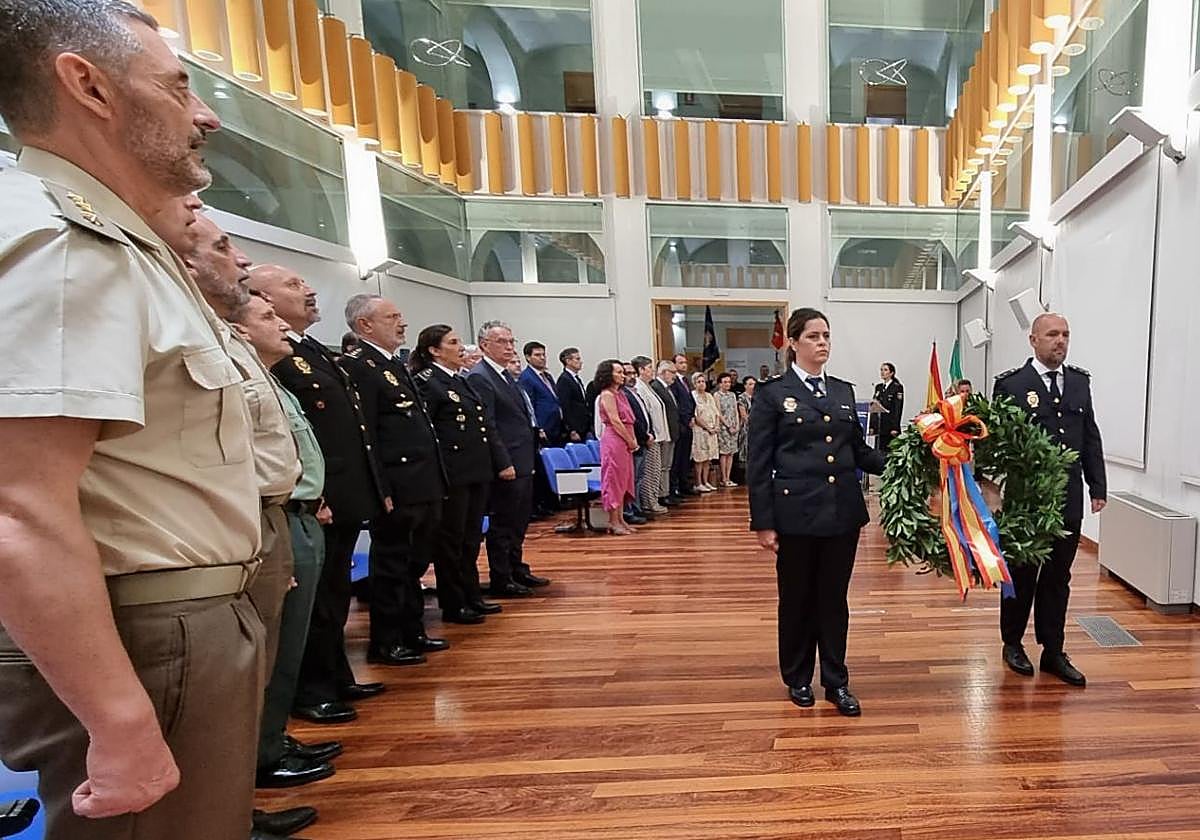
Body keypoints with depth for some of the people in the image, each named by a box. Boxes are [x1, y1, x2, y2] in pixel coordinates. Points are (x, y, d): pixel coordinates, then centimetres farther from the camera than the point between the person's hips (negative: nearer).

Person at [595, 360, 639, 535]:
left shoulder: (619, 394, 17)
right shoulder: (607, 394, -11)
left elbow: (628, 420, 15)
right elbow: (615, 422, -16)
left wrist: (633, 440, 4)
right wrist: (631, 441, -10)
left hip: (624, 443, 9)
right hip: (613, 441, -9)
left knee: (623, 481, 11)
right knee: (614, 480, -3)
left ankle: (620, 519, 19)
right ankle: (613, 522, 4)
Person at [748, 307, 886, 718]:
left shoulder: (843, 391, 11)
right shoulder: (772, 393, -4)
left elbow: (859, 451, 13)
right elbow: (759, 464, -7)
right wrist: (763, 522, -10)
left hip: (843, 511, 4)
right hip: (796, 512, -4)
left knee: (834, 598, 13)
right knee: (797, 598, 11)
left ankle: (836, 681, 28)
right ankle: (798, 678, 30)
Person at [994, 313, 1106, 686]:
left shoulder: (1080, 381, 8)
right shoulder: (1011, 384, -8)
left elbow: (1091, 438, 10)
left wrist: (1098, 487, 6)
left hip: (1068, 501, 4)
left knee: (1058, 578, 12)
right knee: (1021, 575, 10)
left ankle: (1053, 652, 25)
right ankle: (1013, 644, 28)